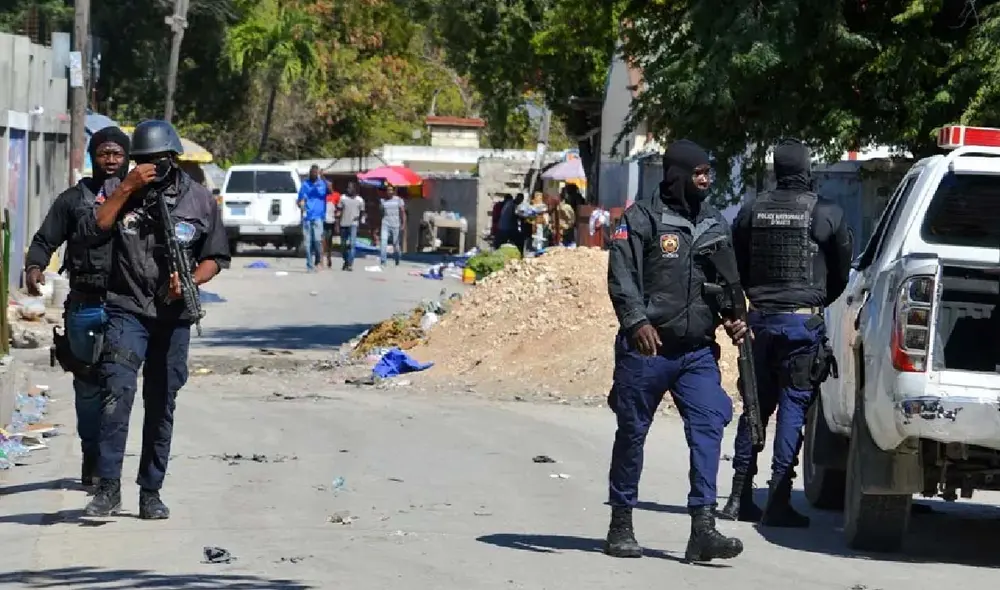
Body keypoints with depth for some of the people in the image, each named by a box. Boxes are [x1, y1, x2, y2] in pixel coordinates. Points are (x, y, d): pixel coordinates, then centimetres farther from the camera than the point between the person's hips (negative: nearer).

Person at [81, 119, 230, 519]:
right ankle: (108, 488, -16)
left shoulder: (200, 200, 6)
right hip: (127, 310, -1)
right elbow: (96, 229, -8)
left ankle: (151, 493, 14)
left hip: (174, 316, 1)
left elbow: (214, 258, 9)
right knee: (117, 392, -17)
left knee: (161, 405, 6)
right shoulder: (125, 193, 7)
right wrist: (126, 188, -12)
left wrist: (189, 282, -10)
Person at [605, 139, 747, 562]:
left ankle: (703, 528, -17)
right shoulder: (642, 219, -3)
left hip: (698, 352, 4)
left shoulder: (716, 226, 15)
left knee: (709, 426, -12)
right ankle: (621, 527, 17)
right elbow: (622, 277, -12)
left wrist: (733, 317, 3)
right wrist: (637, 321, -27)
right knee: (631, 434, 5)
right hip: (646, 348, -4)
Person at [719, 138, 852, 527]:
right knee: (793, 406, -2)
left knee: (755, 406, 13)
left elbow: (738, 268, 10)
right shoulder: (825, 214, -7)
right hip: (803, 320, -4)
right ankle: (778, 500, -6)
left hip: (760, 317, 4)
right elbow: (842, 272, 4)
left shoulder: (752, 212, 2)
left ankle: (740, 498, 13)